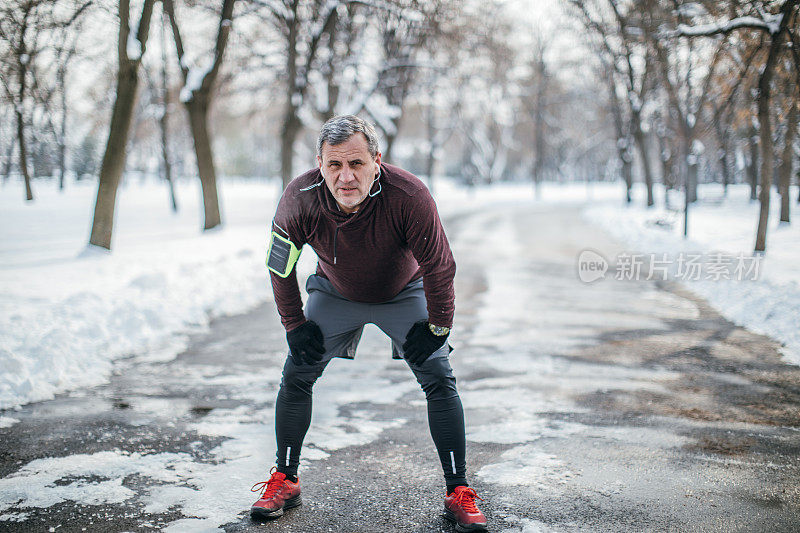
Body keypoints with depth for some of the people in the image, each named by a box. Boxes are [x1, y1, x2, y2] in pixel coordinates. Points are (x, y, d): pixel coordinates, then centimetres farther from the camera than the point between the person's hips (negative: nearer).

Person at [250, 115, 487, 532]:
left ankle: (459, 492, 1)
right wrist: (294, 325, -7)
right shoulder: (299, 200, -29)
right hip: (334, 293, 2)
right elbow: (280, 267, -10)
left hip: (404, 293, -1)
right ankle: (284, 481, 16)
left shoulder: (409, 196, -37)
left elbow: (439, 267, -22)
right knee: (296, 375, -3)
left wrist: (438, 326, -14)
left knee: (439, 379, -11)